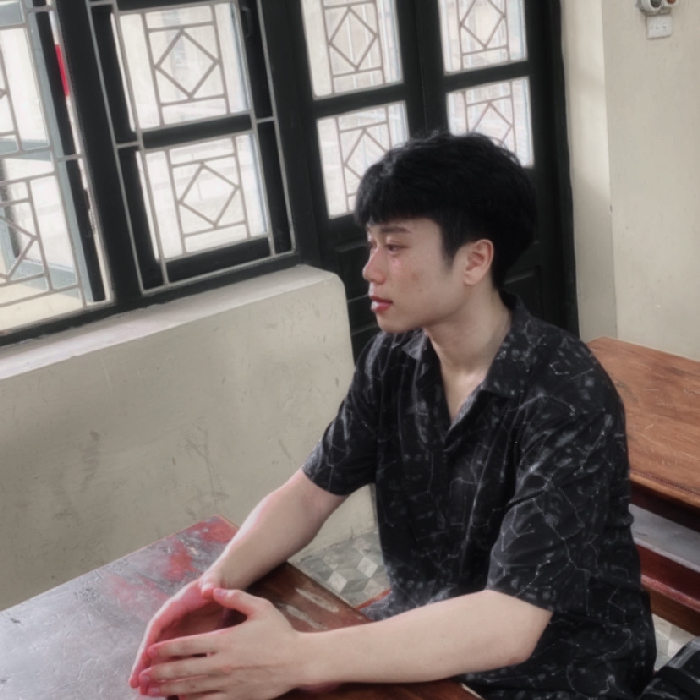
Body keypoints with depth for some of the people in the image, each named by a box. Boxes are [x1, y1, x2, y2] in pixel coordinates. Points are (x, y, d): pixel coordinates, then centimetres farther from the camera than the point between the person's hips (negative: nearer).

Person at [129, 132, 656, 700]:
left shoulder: (566, 398, -26)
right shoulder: (394, 358, -6)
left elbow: (507, 626, -31)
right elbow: (310, 492, -1)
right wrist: (216, 584, -19)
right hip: (420, 643, 5)